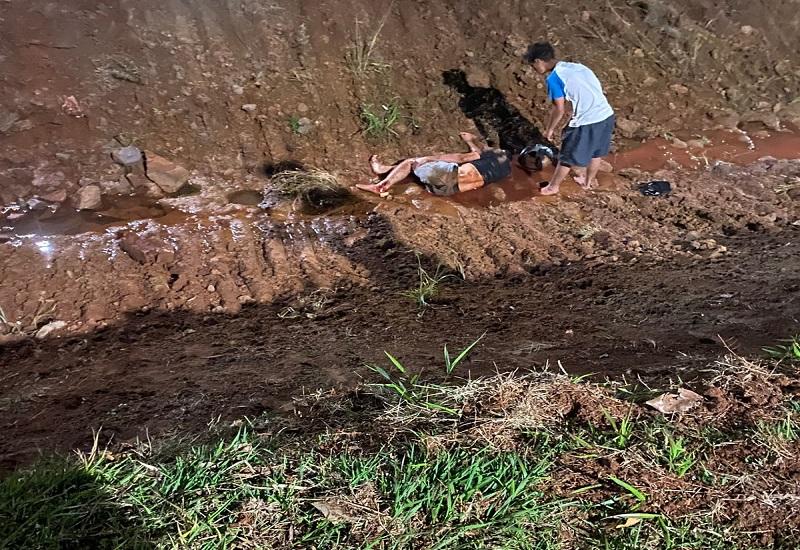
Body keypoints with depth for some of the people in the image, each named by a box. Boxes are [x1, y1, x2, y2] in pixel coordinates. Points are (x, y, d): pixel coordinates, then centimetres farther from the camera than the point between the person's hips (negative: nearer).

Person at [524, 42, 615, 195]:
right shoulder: (575, 66, 15)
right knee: (595, 152, 28)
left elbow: (559, 110, -8)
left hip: (587, 122, -7)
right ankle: (589, 181, 47)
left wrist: (550, 129, 7)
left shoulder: (553, 78, -9)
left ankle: (553, 187, 28)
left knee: (568, 157, 12)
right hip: (607, 115, 7)